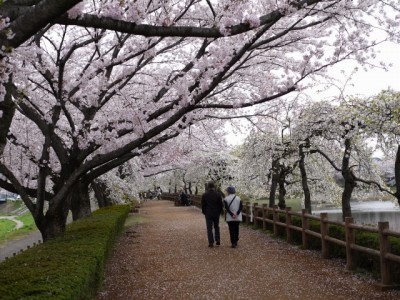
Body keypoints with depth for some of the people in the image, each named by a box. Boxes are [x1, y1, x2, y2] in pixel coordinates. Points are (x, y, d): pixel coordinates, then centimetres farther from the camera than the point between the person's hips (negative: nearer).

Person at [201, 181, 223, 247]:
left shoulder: (204, 195, -6)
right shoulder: (218, 194, -4)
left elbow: (203, 205, -2)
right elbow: (221, 204, -2)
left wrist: (204, 212, 13)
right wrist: (219, 212, 13)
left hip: (208, 214, -1)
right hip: (216, 213, 1)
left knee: (209, 228, 3)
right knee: (216, 227, 19)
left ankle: (211, 243, 0)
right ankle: (217, 240, 8)